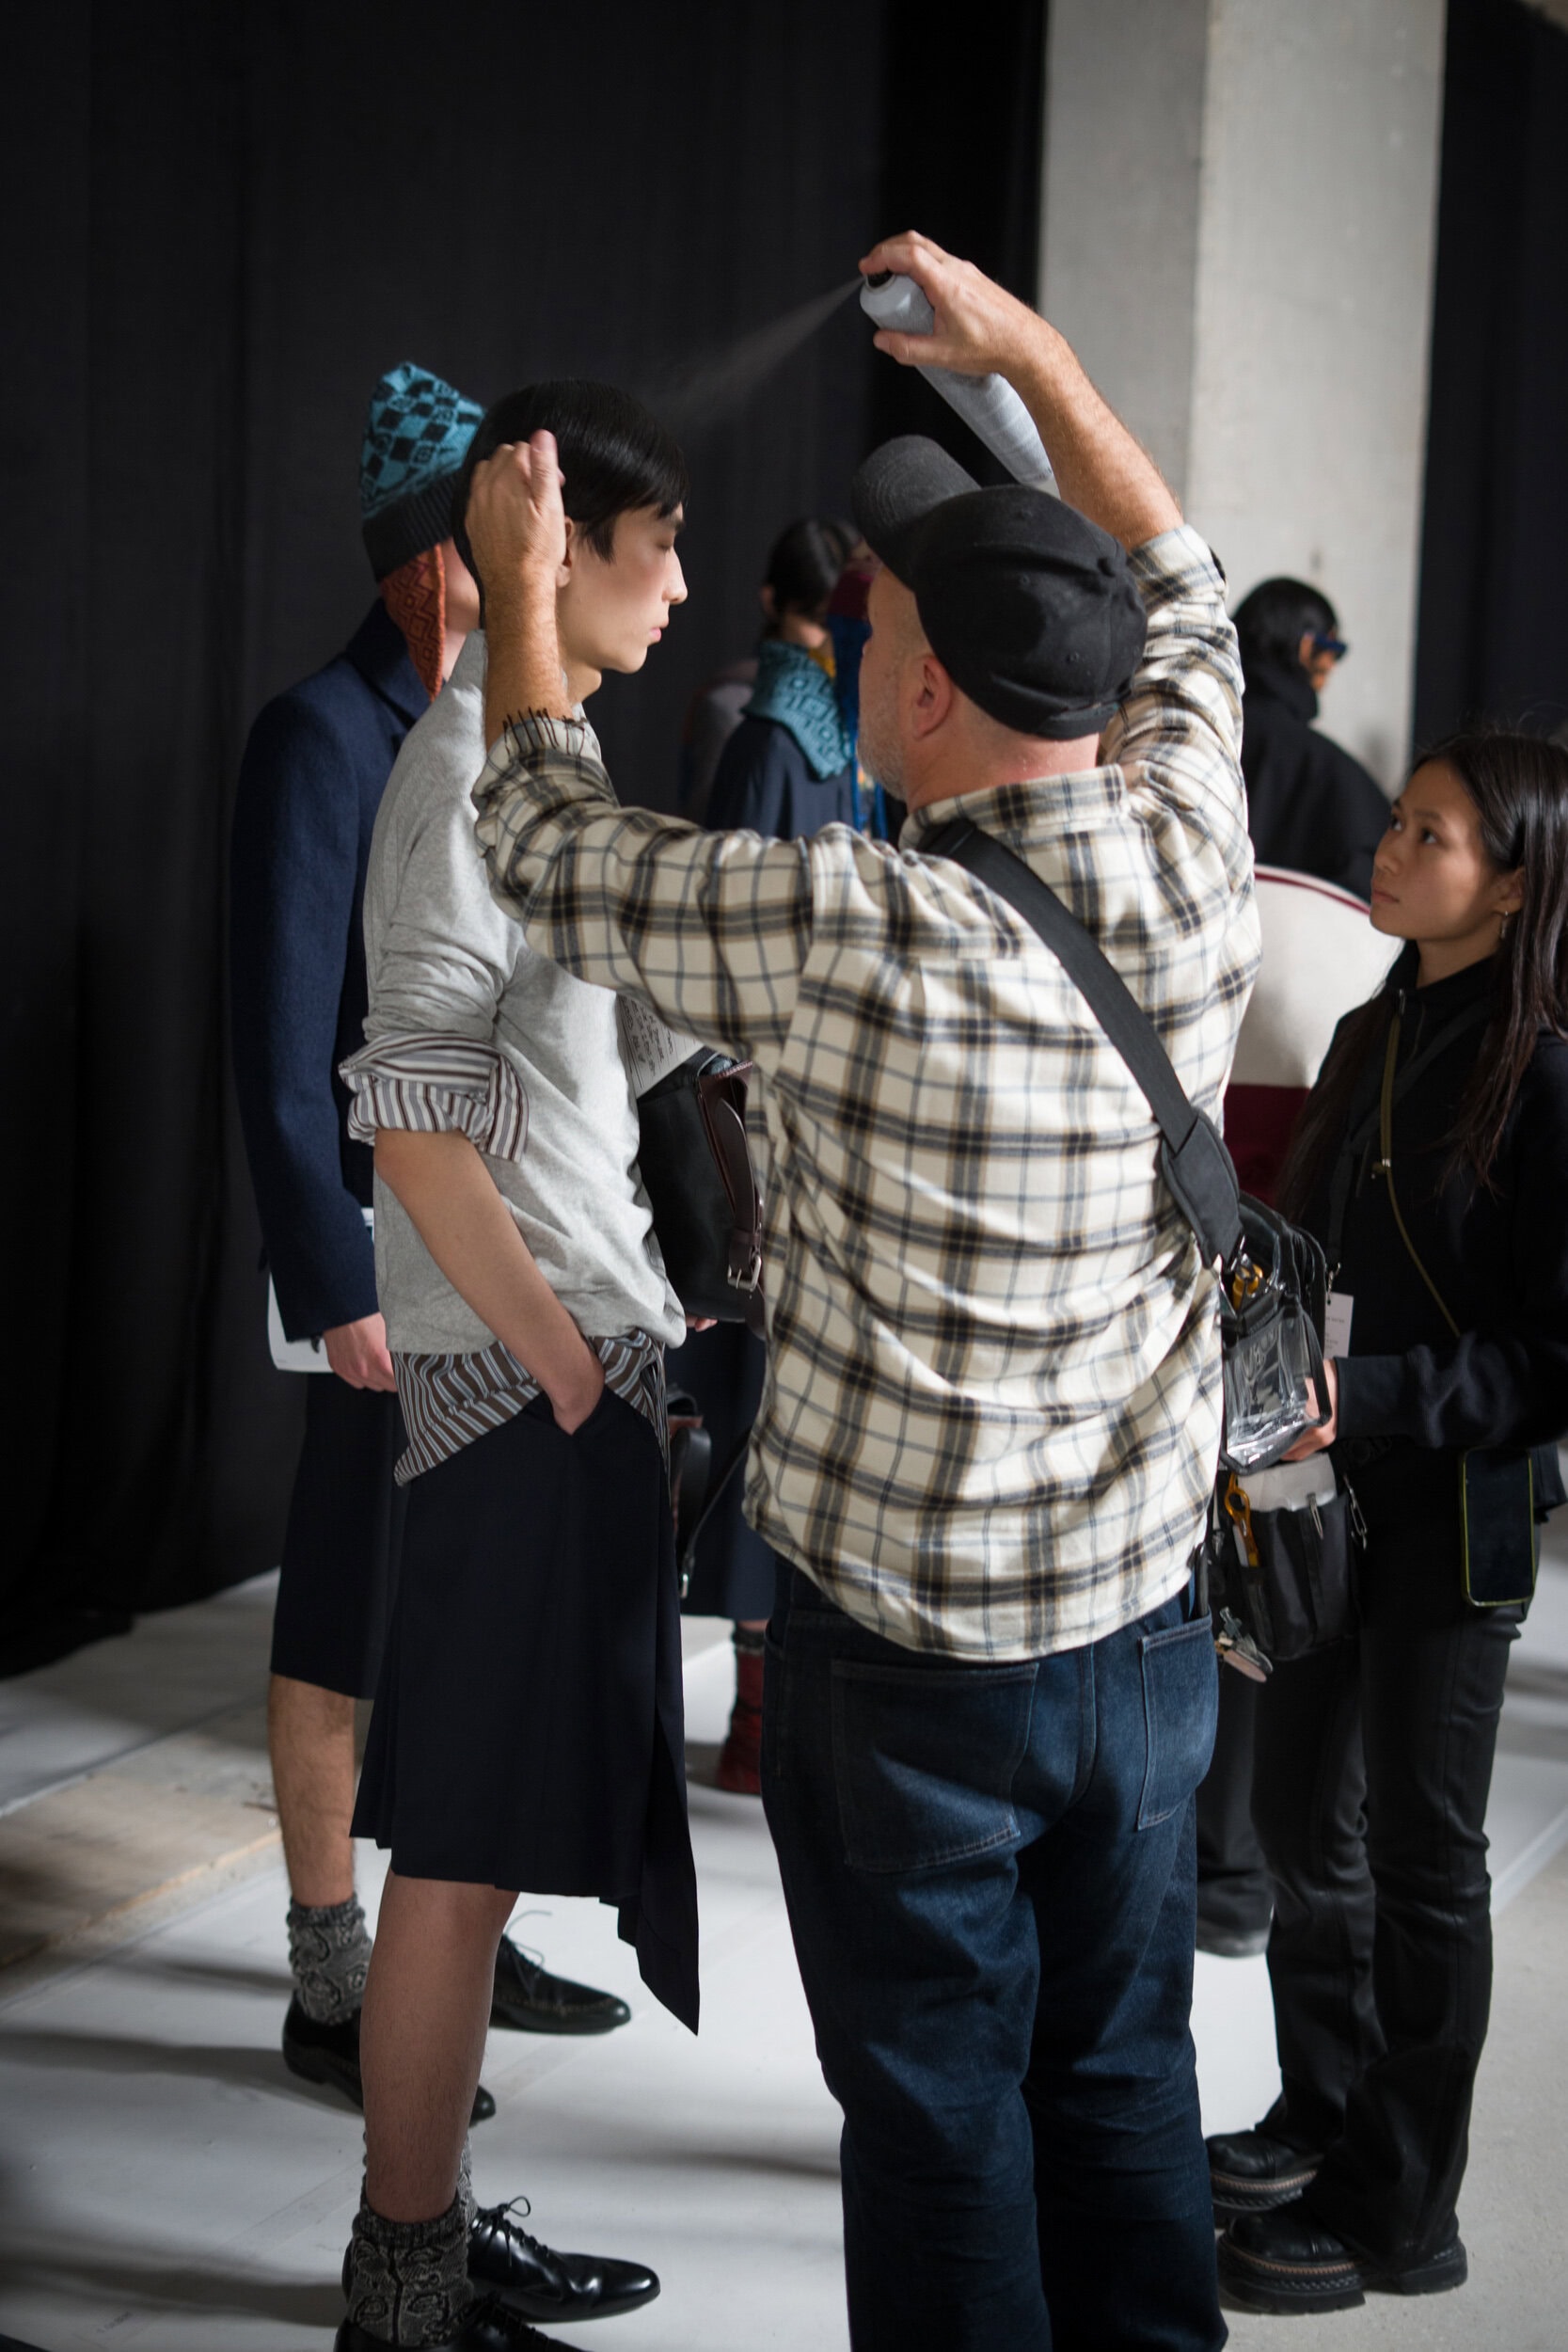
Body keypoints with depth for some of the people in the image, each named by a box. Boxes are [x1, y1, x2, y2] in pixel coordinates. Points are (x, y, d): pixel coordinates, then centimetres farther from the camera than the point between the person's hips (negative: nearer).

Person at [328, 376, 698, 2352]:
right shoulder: (479, 763, -14)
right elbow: (411, 1120, -21)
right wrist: (574, 1372, -18)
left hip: (569, 1352, 10)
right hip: (521, 1370, -10)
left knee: (482, 1834, 15)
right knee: (467, 1846, -1)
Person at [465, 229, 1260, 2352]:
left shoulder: (862, 936, -23)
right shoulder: (1196, 861, -8)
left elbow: (554, 855, -5)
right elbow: (1182, 603, 14)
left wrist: (522, 587, 10)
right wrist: (1024, 346, 20)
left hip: (905, 1645, -5)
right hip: (1145, 1620, 5)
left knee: (942, 2116, 9)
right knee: (1124, 2088, 17)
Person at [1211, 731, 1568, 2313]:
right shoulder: (1375, 1039, 9)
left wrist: (1371, 1398, -24)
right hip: (1335, 1485, 8)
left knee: (1417, 1848, 4)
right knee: (1300, 1813, 17)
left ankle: (1398, 2213, 18)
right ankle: (1324, 2121, 36)